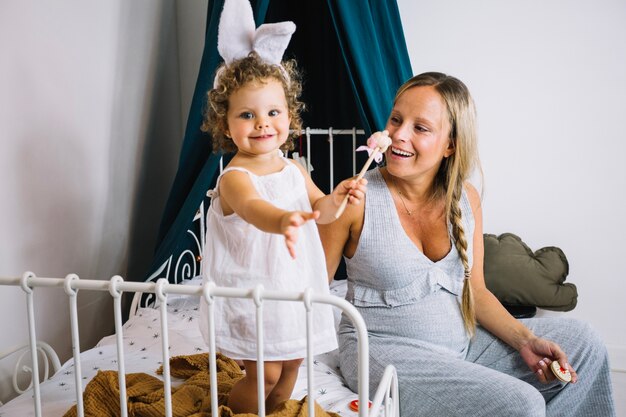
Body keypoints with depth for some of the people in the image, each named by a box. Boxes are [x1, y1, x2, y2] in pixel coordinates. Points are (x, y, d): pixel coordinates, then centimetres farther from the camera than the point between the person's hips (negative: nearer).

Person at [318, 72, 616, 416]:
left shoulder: (466, 199, 1)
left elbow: (475, 291, 8)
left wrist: (525, 340, -4)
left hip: (461, 341, 6)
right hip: (384, 348, -6)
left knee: (582, 343, 8)